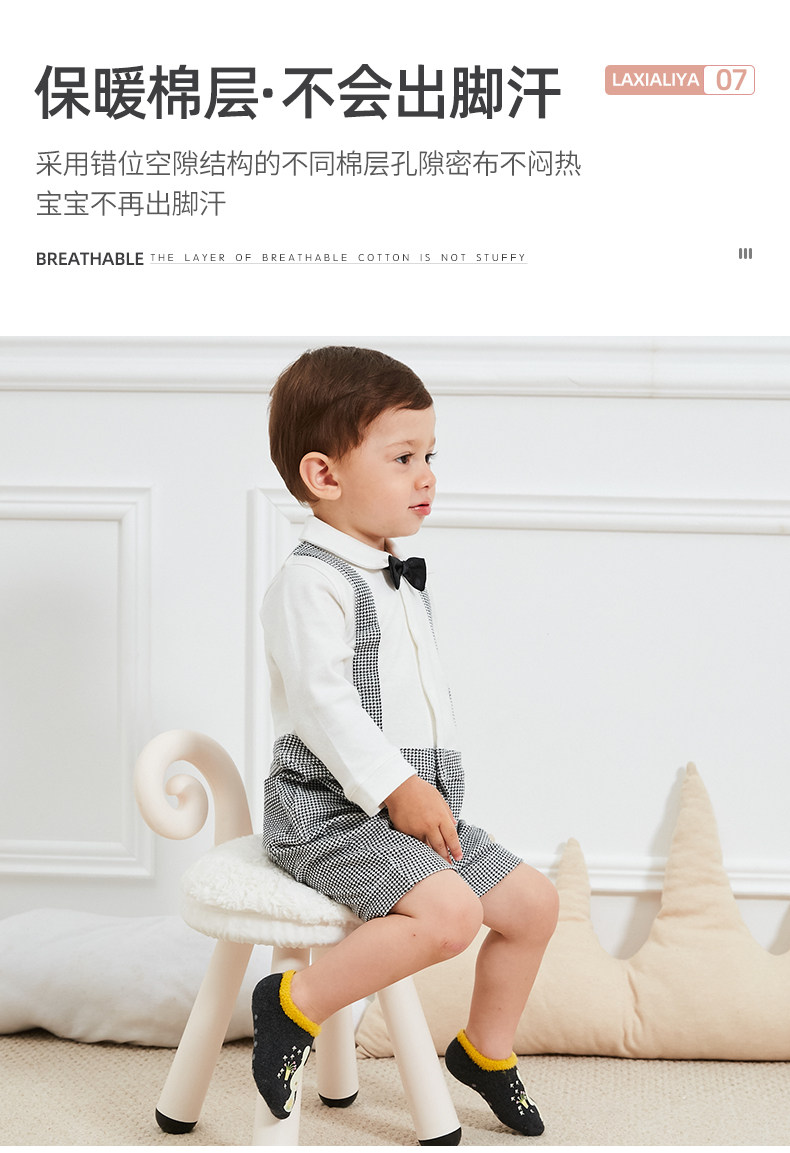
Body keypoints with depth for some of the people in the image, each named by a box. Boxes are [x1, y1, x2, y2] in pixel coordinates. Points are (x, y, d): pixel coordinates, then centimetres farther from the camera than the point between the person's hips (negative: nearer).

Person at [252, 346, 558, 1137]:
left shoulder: (402, 584, 17)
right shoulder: (311, 581, -13)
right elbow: (322, 702, -22)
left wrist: (432, 789, 12)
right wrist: (397, 787, -23)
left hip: (413, 805, 9)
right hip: (330, 813, -9)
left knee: (533, 899, 10)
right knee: (450, 910, -29)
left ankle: (485, 1050, 29)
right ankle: (294, 1004, -12)